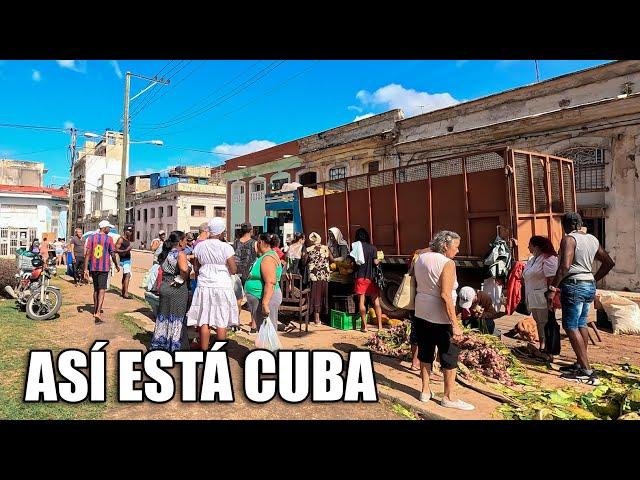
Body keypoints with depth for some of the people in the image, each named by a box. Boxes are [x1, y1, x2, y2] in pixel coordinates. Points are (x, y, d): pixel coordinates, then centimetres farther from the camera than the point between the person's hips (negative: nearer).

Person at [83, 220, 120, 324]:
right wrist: (117, 265, 14)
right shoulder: (109, 239, -5)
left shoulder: (91, 237, 3)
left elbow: (87, 254, -1)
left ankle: (95, 311, 30)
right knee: (102, 289, -5)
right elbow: (113, 255, -3)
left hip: (93, 267, 4)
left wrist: (85, 269, -1)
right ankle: (98, 313, -18)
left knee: (95, 289, 18)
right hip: (104, 268, -4)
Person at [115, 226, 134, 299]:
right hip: (124, 260, -10)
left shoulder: (128, 239, 13)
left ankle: (123, 292, 27)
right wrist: (126, 250, -24)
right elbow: (116, 250, -17)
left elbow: (132, 240, 35)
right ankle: (126, 293, -22)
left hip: (128, 259, 10)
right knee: (127, 275, -18)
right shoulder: (121, 239, -12)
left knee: (125, 275, 17)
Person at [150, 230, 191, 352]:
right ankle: (175, 346, 12)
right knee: (177, 319, 4)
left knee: (163, 318, 16)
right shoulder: (180, 253, -14)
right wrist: (182, 279, -18)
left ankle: (159, 344, 26)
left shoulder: (164, 254, 10)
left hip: (164, 287, 7)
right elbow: (184, 268, -33)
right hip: (178, 290, -7)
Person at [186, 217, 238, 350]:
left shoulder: (199, 246, 1)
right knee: (222, 322, 6)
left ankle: (204, 350, 16)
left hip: (204, 286, 3)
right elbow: (233, 270, -8)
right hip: (222, 286, -3)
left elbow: (195, 268, 9)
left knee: (204, 321, 10)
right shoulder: (226, 247, -11)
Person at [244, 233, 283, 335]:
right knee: (261, 330, 15)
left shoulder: (268, 259, -18)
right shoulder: (265, 256, 15)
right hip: (259, 298, 11)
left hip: (266, 298, -11)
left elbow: (270, 283, -27)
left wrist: (265, 303, -29)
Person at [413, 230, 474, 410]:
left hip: (421, 314, 7)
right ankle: (448, 398, 17)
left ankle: (425, 391, 28)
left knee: (425, 352, 17)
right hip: (440, 318, -7)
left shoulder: (421, 258, 6)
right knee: (450, 356, 7)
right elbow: (445, 295, -25)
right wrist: (455, 324, -24)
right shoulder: (447, 263, -17)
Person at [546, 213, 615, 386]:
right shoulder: (593, 239, 12)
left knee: (571, 326, -5)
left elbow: (565, 267, -24)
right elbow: (609, 263, 18)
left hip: (574, 285, -9)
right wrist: (594, 280, 22)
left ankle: (587, 371, -7)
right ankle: (581, 363, 26)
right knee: (581, 324, 18)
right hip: (589, 285, 9)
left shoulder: (569, 239, -12)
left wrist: (552, 288, -21)